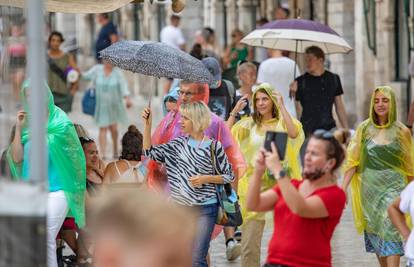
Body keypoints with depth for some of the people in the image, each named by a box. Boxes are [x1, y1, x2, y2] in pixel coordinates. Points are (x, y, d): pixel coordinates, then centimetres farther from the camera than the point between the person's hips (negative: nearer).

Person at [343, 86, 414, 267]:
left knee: (391, 229, -16)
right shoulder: (364, 129, 3)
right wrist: (343, 187, -4)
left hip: (393, 186, -3)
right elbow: (352, 161, 4)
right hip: (369, 186, 3)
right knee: (374, 230, 9)